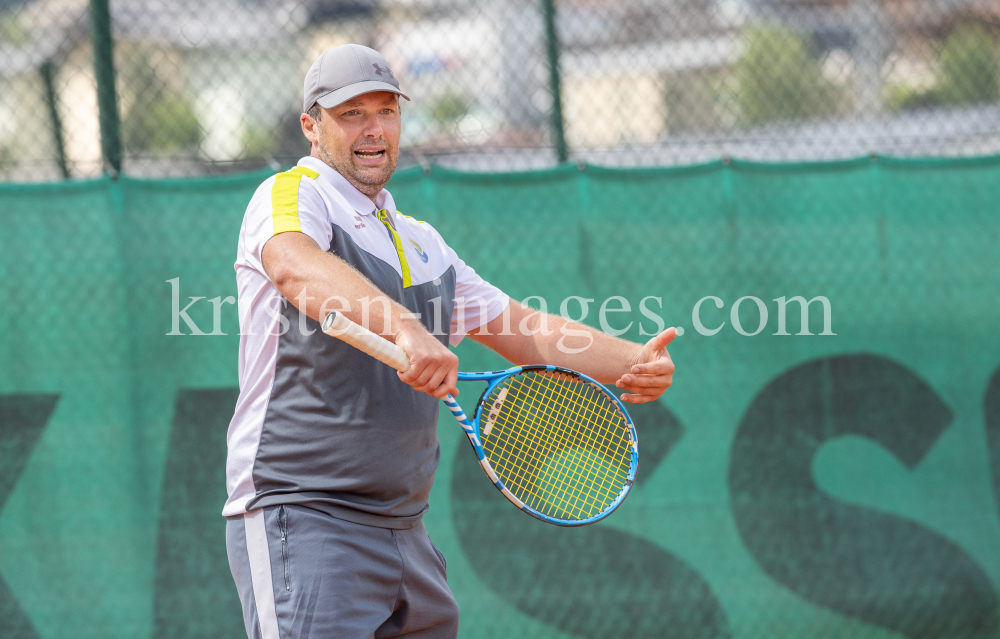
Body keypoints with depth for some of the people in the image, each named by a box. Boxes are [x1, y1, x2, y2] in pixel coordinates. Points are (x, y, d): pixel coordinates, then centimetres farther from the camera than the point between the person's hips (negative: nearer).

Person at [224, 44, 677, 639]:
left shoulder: (423, 243, 22)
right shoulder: (291, 195, -4)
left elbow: (525, 331, 21)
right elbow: (294, 266, -28)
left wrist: (635, 361, 3)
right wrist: (405, 326, -45)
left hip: (403, 533, 8)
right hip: (301, 517, -8)